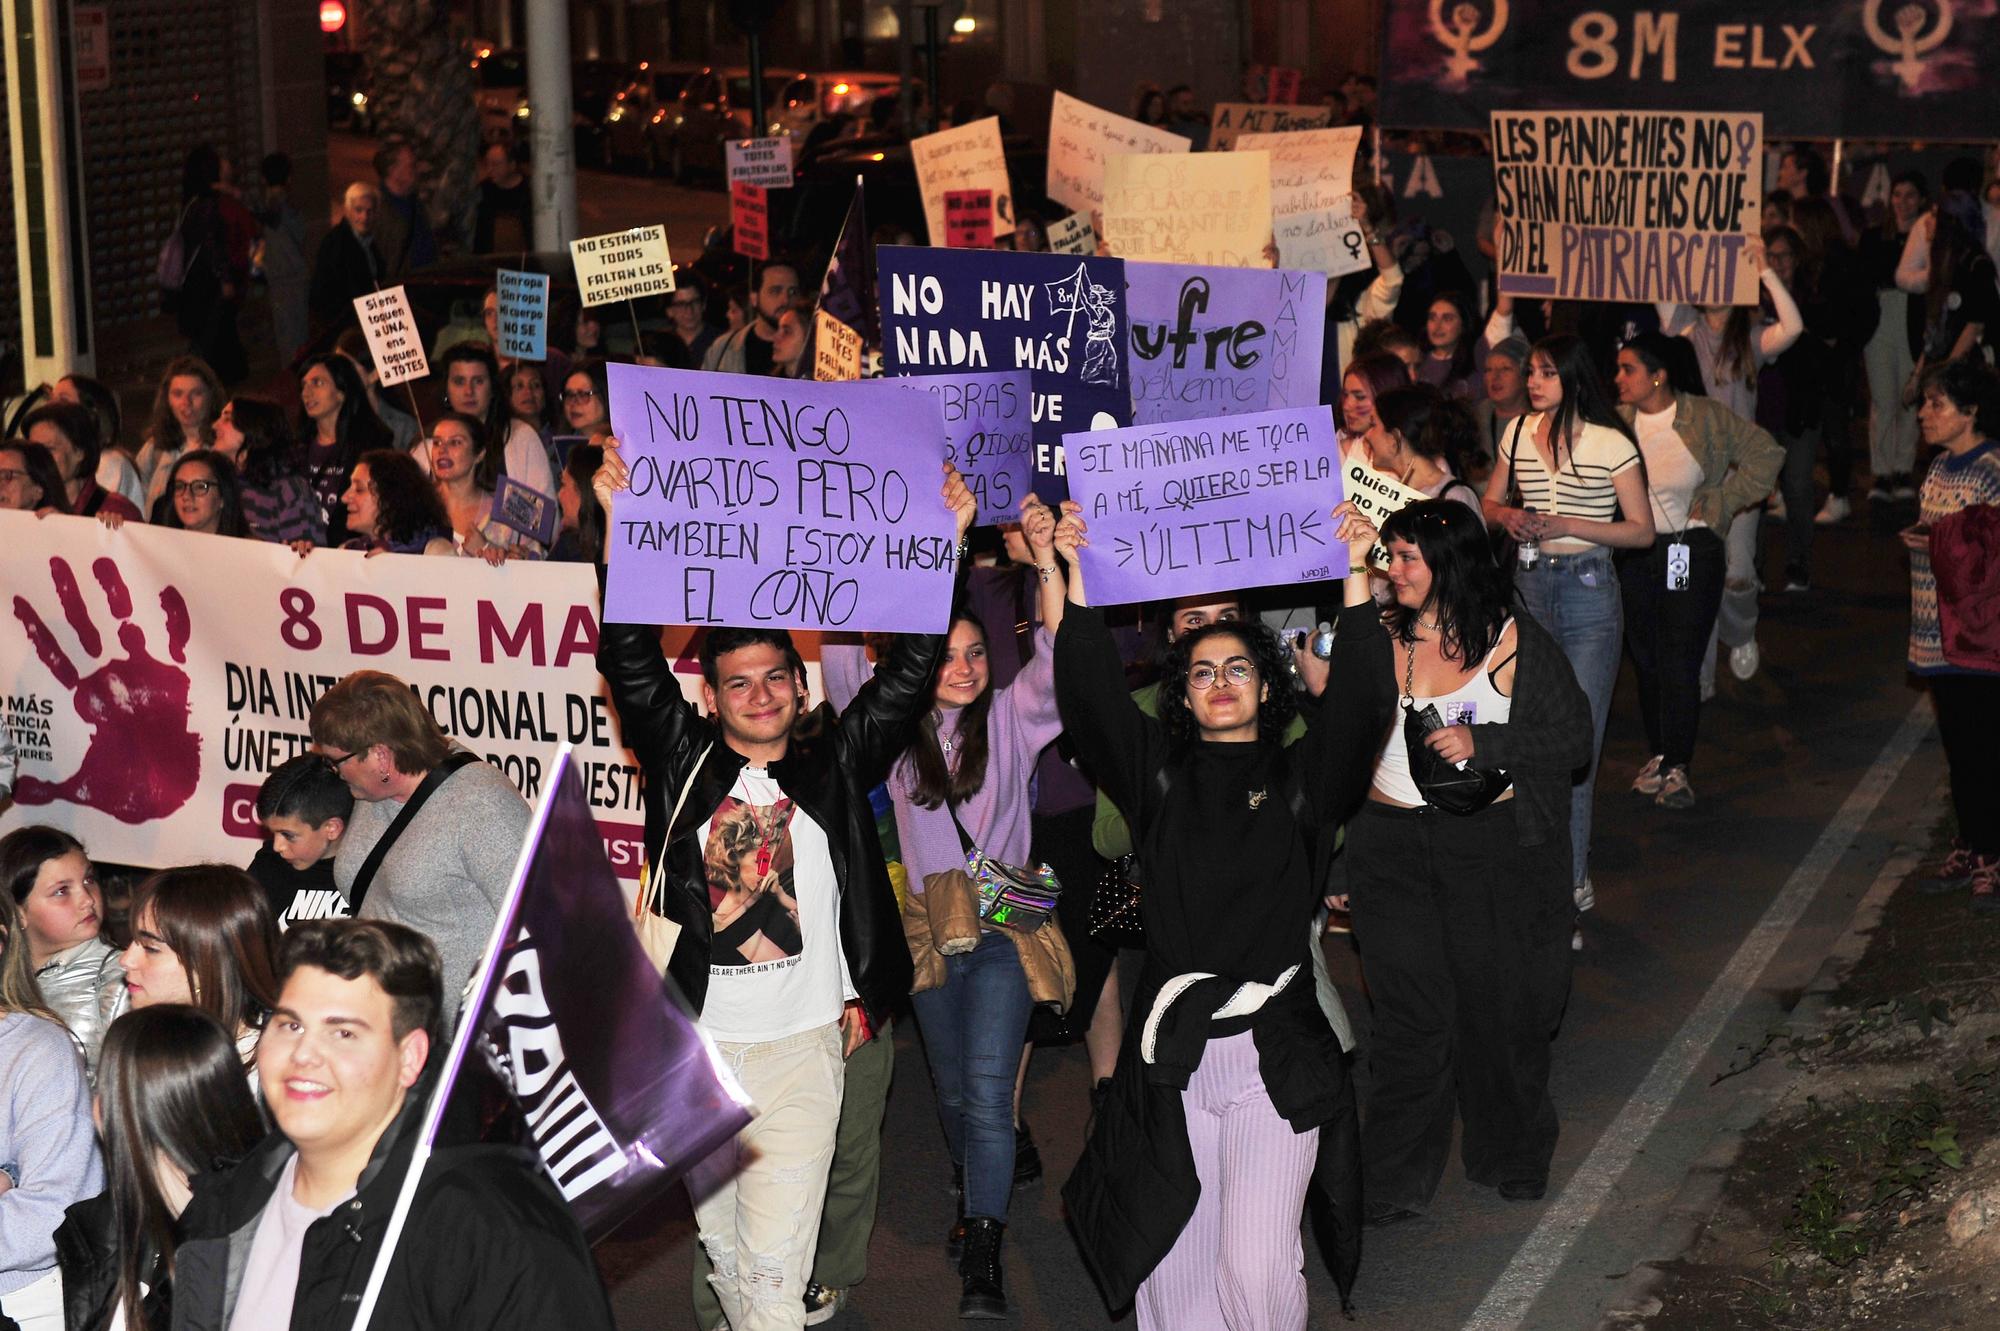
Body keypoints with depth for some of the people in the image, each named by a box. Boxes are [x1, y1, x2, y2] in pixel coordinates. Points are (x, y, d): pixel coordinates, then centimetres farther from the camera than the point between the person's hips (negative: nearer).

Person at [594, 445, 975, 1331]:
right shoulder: (683, 763, 6)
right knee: (722, 1246, 13)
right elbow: (631, 661, -2)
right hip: (698, 1048, 1)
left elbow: (909, 674, 4)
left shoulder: (834, 769, 7)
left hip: (804, 1048, -1)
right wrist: (623, 526, -10)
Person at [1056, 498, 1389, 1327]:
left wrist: (1355, 576, -15)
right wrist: (1077, 578, -8)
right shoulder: (1160, 776, 11)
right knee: (1174, 1260, 4)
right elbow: (1092, 698, 1)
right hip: (1172, 1056, 2)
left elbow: (1364, 705, -7)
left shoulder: (1302, 777, 8)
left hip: (1275, 1058, -2)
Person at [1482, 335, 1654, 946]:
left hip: (1589, 591, -4)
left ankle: (1569, 878, 4)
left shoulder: (1611, 443, -7)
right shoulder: (1519, 433, 6)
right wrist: (1507, 516, -5)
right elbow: (1490, 501, 18)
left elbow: (1641, 530, -5)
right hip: (1529, 585, 4)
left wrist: (1568, 524, -15)